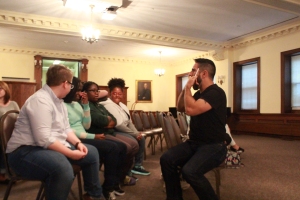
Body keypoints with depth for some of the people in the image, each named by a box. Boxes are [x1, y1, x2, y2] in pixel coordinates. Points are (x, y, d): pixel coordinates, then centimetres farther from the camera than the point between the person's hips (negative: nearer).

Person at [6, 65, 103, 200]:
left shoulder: (59, 101, 10)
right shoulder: (40, 100, -22)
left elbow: (66, 129, 15)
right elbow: (44, 139, -29)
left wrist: (78, 143, -2)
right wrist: (71, 153, -23)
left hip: (54, 146, 10)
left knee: (91, 152, 9)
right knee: (63, 167, -39)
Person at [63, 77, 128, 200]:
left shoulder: (77, 104, 16)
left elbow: (86, 126, 11)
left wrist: (86, 105, 2)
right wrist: (93, 137, -16)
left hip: (84, 138, 9)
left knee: (121, 147, -3)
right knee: (112, 148, -23)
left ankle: (115, 182, 10)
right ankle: (108, 187, -6)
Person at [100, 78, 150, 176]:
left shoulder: (122, 106, 16)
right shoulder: (108, 105, -15)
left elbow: (129, 122, 15)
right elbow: (118, 124, -23)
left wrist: (137, 133, -2)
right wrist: (134, 134, -18)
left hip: (124, 131, 10)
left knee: (141, 138, 3)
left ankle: (137, 165, 13)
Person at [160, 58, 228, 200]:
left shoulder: (216, 93, -17)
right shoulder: (199, 93, 14)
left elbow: (191, 110, -29)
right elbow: (180, 108, 17)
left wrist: (188, 87, -15)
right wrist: (185, 88, 5)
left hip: (214, 146, -8)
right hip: (194, 143, 8)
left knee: (189, 171, -31)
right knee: (166, 159, -11)